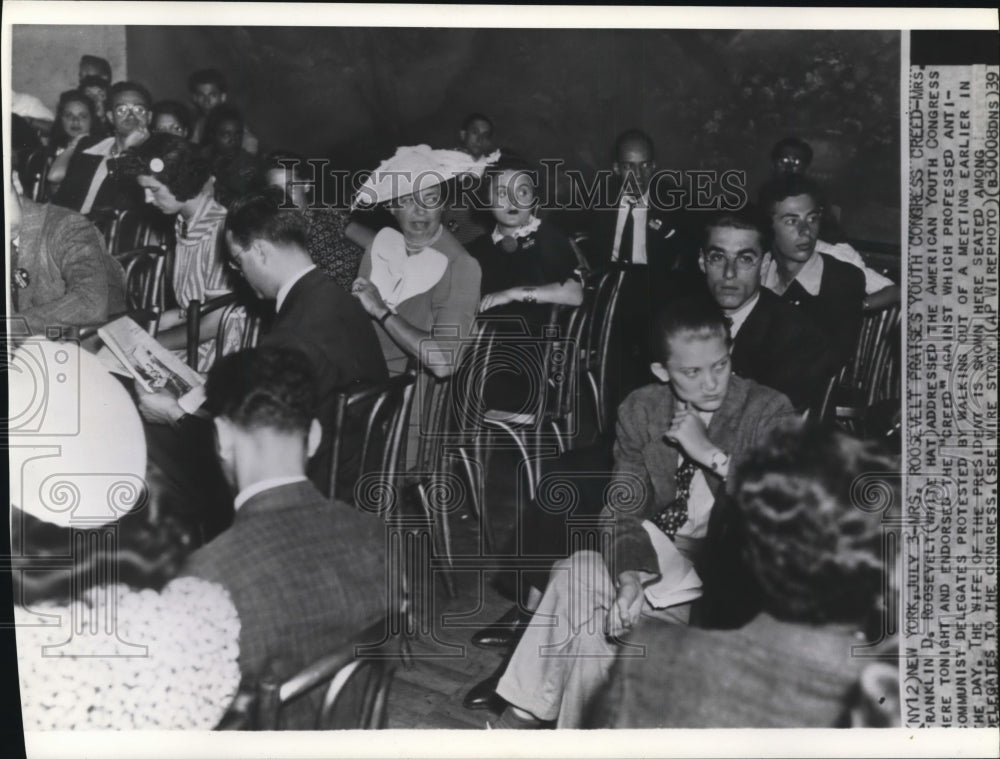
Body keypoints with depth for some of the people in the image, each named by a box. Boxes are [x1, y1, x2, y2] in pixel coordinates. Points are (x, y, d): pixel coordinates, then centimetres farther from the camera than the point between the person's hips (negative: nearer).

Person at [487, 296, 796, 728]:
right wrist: (631, 575, -25)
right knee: (580, 572, -24)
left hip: (732, 573, -4)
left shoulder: (769, 411, -12)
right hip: (660, 549, 4)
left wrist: (712, 454, -25)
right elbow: (623, 509, -5)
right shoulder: (640, 410, -1)